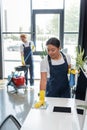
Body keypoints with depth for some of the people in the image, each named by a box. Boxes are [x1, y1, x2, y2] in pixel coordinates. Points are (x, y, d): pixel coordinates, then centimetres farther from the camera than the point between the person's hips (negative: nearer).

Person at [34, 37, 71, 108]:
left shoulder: (66, 57, -11)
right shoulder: (44, 61, -21)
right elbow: (43, 79, -23)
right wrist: (42, 98, -29)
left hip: (65, 89, 3)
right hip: (52, 90, -2)